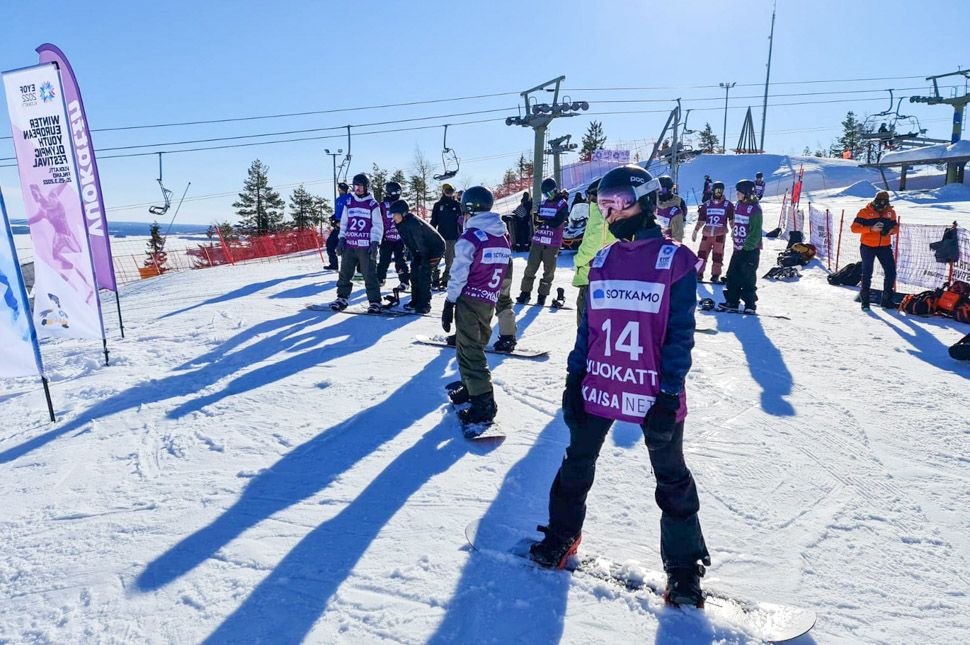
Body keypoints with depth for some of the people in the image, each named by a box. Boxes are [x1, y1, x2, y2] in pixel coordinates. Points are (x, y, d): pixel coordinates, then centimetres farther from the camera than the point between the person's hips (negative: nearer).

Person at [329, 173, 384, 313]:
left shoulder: (373, 204, -1)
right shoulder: (349, 203, 11)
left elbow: (378, 226, -2)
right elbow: (344, 223, 17)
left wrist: (375, 243, -10)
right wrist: (341, 239, 7)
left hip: (366, 247, -4)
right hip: (349, 245, 4)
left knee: (370, 275, -4)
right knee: (344, 273, 7)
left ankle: (375, 302, 2)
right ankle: (342, 298, 18)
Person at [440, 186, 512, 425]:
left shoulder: (470, 237, -11)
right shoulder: (503, 236, 10)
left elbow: (459, 275, -12)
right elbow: (502, 272, 13)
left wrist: (449, 305, -6)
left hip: (469, 300, -7)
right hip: (490, 302, 7)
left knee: (469, 350, -5)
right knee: (476, 346, 21)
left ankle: (483, 403, -8)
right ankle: (471, 387, 33)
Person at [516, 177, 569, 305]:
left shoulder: (562, 204, -3)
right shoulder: (542, 204, 13)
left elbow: (557, 222, -14)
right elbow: (536, 221, 11)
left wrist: (543, 222, -6)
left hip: (552, 244, -4)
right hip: (538, 241, 4)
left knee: (549, 270, 3)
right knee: (531, 267, 1)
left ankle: (543, 294, 15)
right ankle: (525, 292, 11)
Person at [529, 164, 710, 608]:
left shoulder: (675, 260, -8)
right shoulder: (602, 260, 7)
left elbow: (680, 334, -9)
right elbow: (588, 325, 10)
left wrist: (670, 394, -13)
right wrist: (573, 378, 6)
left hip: (653, 393, -4)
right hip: (597, 387, 5)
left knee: (671, 478, 11)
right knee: (577, 464, 16)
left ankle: (684, 564, 28)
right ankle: (562, 534, 37)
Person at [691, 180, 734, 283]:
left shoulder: (728, 205, 3)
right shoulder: (706, 204, 9)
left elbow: (732, 219, 6)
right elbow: (701, 220, 14)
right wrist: (695, 231, 9)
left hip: (720, 235, -2)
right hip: (707, 234, 2)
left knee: (717, 256, 2)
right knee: (702, 254, -1)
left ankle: (715, 275, 11)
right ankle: (699, 273, 8)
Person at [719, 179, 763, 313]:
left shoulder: (754, 208, -14)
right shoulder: (738, 205, 10)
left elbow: (756, 231, -17)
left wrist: (748, 246, -20)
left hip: (750, 249, -8)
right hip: (738, 248, 8)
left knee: (748, 278, -2)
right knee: (732, 275, 8)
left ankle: (750, 304, 8)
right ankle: (732, 301, 17)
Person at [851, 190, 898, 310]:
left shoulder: (891, 212, 4)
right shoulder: (865, 212, -8)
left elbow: (895, 226, 16)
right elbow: (854, 227, -14)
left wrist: (891, 230, -8)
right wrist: (871, 228, -25)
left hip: (885, 246, 4)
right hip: (868, 246, -4)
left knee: (891, 272, 1)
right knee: (867, 273, 4)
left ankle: (886, 299, 16)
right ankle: (865, 300, 16)